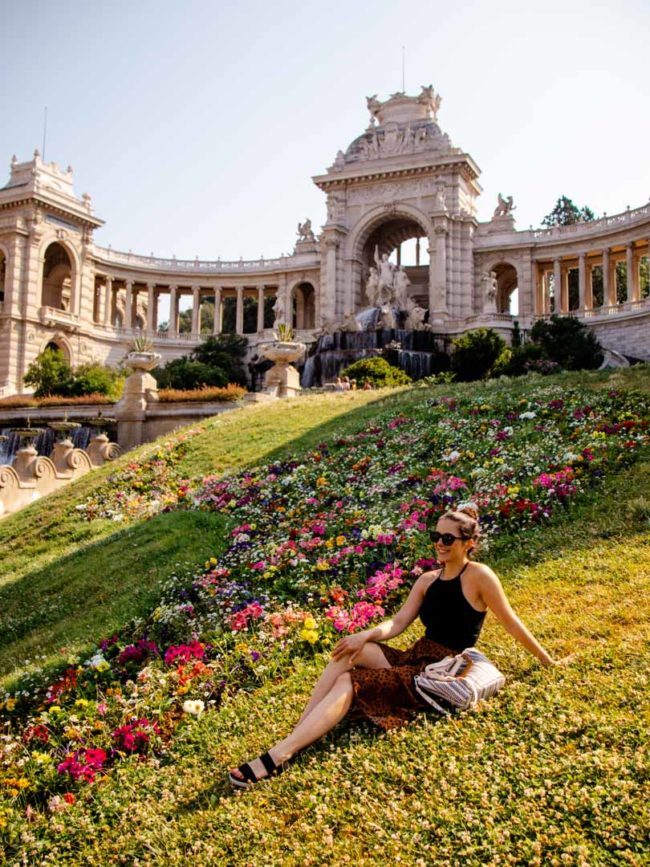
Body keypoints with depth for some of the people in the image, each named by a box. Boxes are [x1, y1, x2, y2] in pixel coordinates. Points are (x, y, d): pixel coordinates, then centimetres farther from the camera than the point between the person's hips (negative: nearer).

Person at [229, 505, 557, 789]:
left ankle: (274, 759, -29)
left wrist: (546, 661, 6)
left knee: (349, 683, -22)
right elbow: (398, 623, 6)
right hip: (414, 660, 7)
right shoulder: (427, 580, 12)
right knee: (349, 652, -17)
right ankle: (295, 737, -21)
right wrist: (366, 635, -13)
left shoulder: (478, 576, -9)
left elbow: (511, 623, -1)